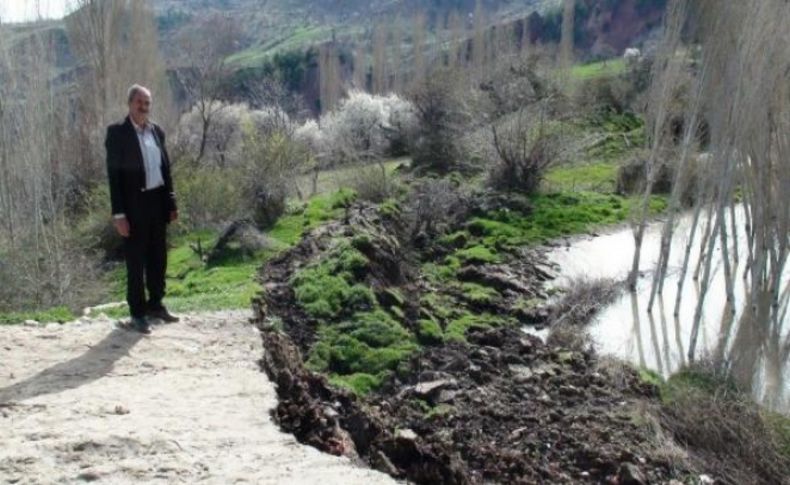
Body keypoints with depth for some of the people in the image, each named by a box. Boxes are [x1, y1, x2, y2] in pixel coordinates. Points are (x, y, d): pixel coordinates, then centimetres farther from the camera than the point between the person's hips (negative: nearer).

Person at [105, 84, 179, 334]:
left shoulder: (157, 131, 9)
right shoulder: (117, 132, -9)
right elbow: (114, 175, -11)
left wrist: (171, 203, 9)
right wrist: (118, 214, -16)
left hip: (158, 201, 6)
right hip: (134, 204, -6)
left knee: (158, 257, 15)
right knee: (135, 260, 3)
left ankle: (155, 305, 29)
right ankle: (138, 313, 12)